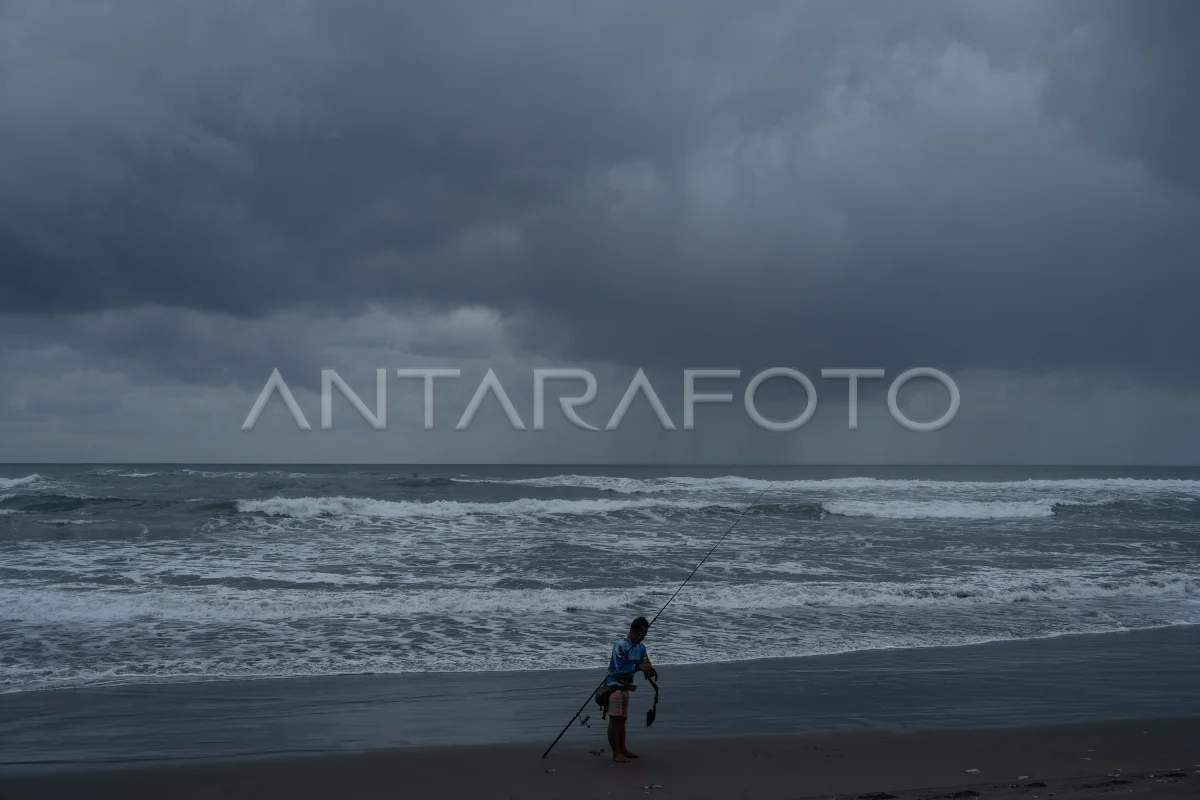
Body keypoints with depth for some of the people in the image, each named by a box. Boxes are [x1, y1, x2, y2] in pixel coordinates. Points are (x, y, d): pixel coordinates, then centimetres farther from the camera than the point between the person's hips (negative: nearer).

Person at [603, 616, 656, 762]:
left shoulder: (640, 647, 5)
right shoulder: (620, 645, -19)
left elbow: (646, 665, 7)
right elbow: (620, 669, -25)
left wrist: (650, 671, -16)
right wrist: (638, 667, -25)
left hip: (625, 688, 8)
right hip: (613, 687, -8)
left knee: (622, 720, 14)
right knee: (614, 720, -5)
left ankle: (622, 750, 22)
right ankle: (616, 753, -2)